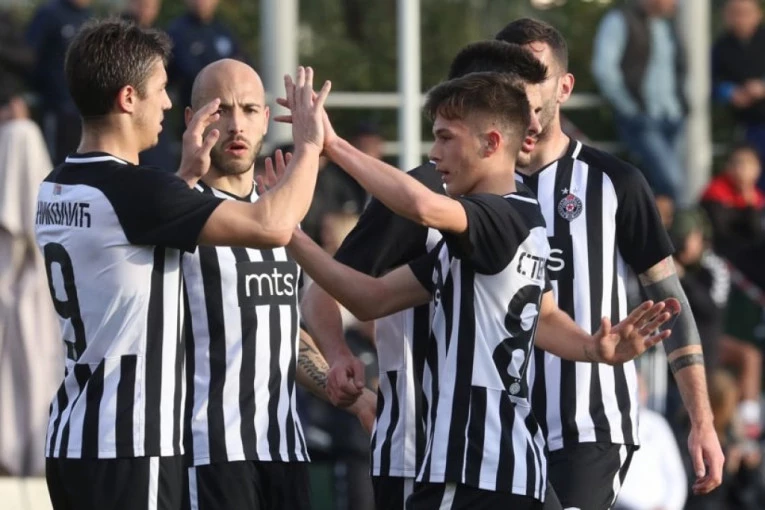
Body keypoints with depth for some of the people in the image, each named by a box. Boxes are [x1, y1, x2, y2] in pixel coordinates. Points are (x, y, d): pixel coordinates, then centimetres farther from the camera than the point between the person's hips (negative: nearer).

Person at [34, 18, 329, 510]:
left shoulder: (57, 190, 11)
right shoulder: (131, 190, -17)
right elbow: (273, 226, -19)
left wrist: (188, 175, 28)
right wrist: (309, 144, -4)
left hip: (71, 439, 9)